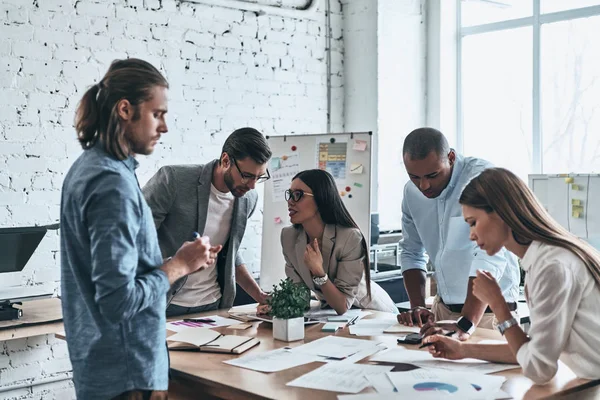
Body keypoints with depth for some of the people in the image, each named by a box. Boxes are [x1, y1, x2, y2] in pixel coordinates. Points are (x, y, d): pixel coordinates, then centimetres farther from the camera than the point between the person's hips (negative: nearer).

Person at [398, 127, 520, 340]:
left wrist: (466, 324, -33)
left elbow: (490, 255, -26)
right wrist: (417, 306, -2)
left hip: (489, 308, -5)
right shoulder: (412, 192, 2)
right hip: (443, 306, 5)